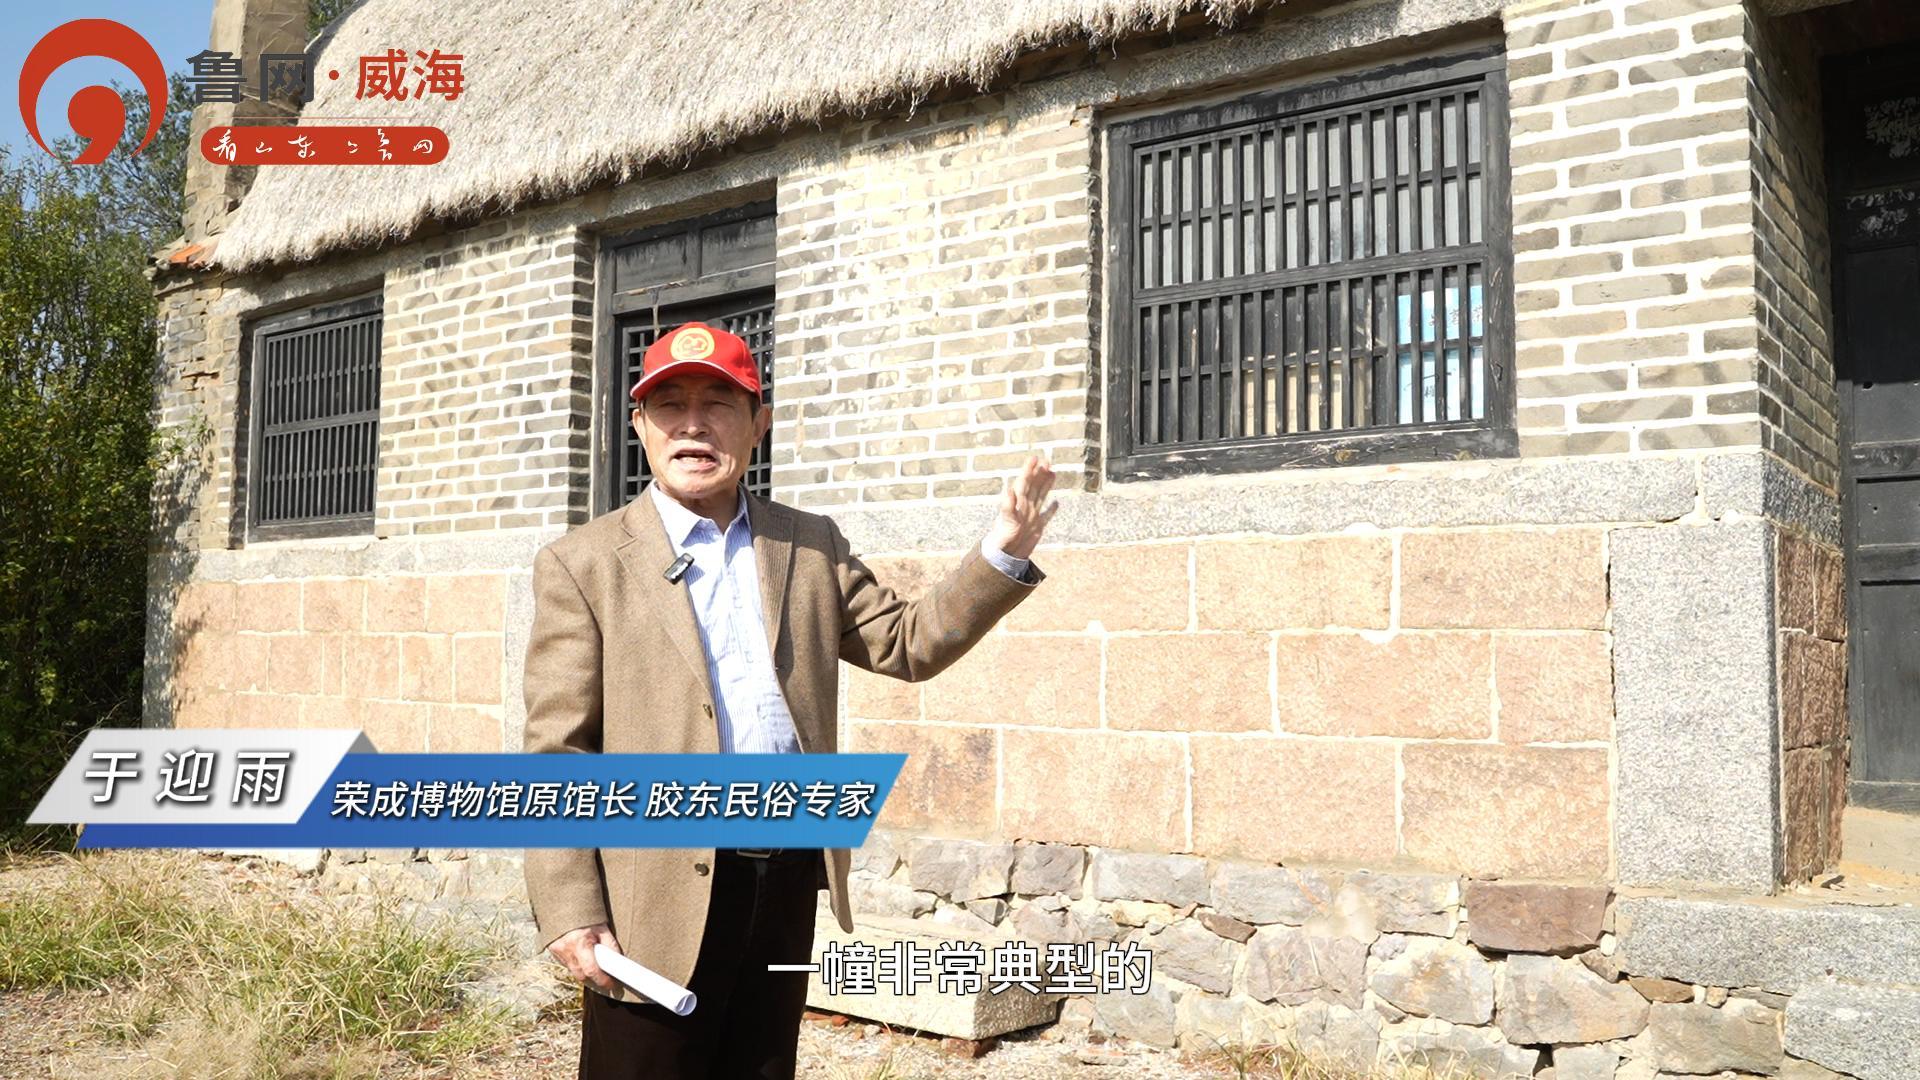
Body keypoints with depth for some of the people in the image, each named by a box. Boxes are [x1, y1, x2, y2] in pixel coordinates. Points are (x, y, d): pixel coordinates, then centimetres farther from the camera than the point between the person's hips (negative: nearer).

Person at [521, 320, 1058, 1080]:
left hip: (789, 880, 4)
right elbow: (557, 753, -6)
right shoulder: (583, 565, -3)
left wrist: (1000, 556, -3)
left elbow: (908, 643, 10)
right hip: (657, 894, -4)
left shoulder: (811, 546, 10)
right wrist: (570, 912, -12)